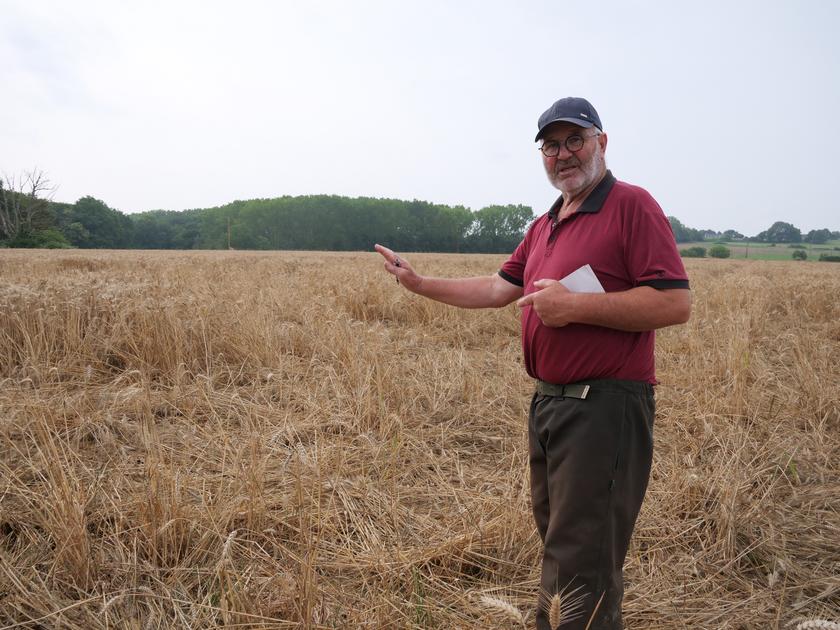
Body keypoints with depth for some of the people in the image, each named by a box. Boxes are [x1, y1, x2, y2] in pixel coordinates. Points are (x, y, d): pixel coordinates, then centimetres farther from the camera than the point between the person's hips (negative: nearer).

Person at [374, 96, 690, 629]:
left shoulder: (632, 205, -10)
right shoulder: (545, 226, 16)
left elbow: (676, 303, -18)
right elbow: (500, 288, 17)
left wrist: (575, 306, -21)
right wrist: (420, 283, 15)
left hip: (605, 409, -9)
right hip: (547, 403, 9)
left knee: (583, 563, -2)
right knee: (556, 541, 23)